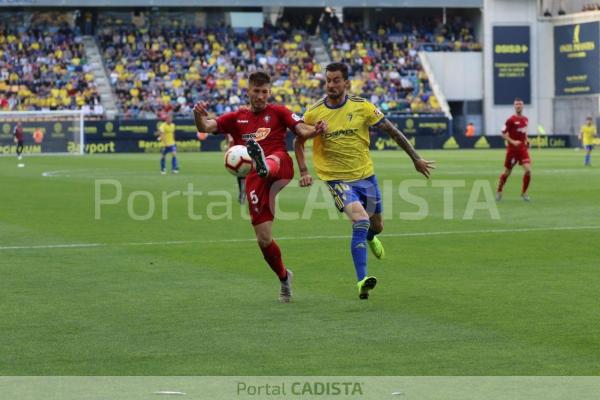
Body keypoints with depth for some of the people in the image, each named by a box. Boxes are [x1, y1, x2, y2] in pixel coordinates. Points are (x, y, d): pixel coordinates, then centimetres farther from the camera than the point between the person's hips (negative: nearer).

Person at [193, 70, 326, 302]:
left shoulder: (278, 112, 13)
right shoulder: (236, 118, 18)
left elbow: (301, 130, 0)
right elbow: (205, 127, 6)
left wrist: (315, 130, -24)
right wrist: (199, 115, -18)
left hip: (281, 167, -3)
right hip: (254, 180, 3)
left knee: (273, 160, -41)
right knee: (263, 239, 0)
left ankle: (264, 165, -79)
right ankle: (284, 277, 23)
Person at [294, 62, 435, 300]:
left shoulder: (362, 107, -7)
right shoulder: (314, 113, -8)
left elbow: (391, 131, 1)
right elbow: (299, 142, 7)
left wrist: (415, 158, 4)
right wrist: (304, 171, -6)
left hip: (366, 175, 3)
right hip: (337, 180, -3)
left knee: (376, 226, 17)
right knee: (361, 221, -26)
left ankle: (370, 238, 59)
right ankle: (361, 281, -24)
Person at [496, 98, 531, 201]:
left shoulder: (525, 119, 8)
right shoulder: (511, 120, -10)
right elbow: (503, 134, -8)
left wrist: (526, 140, 7)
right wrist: (512, 142, -21)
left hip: (523, 148, 4)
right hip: (512, 149, -4)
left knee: (528, 170, -13)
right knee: (507, 172, 7)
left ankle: (524, 193, 3)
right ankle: (499, 191, 29)